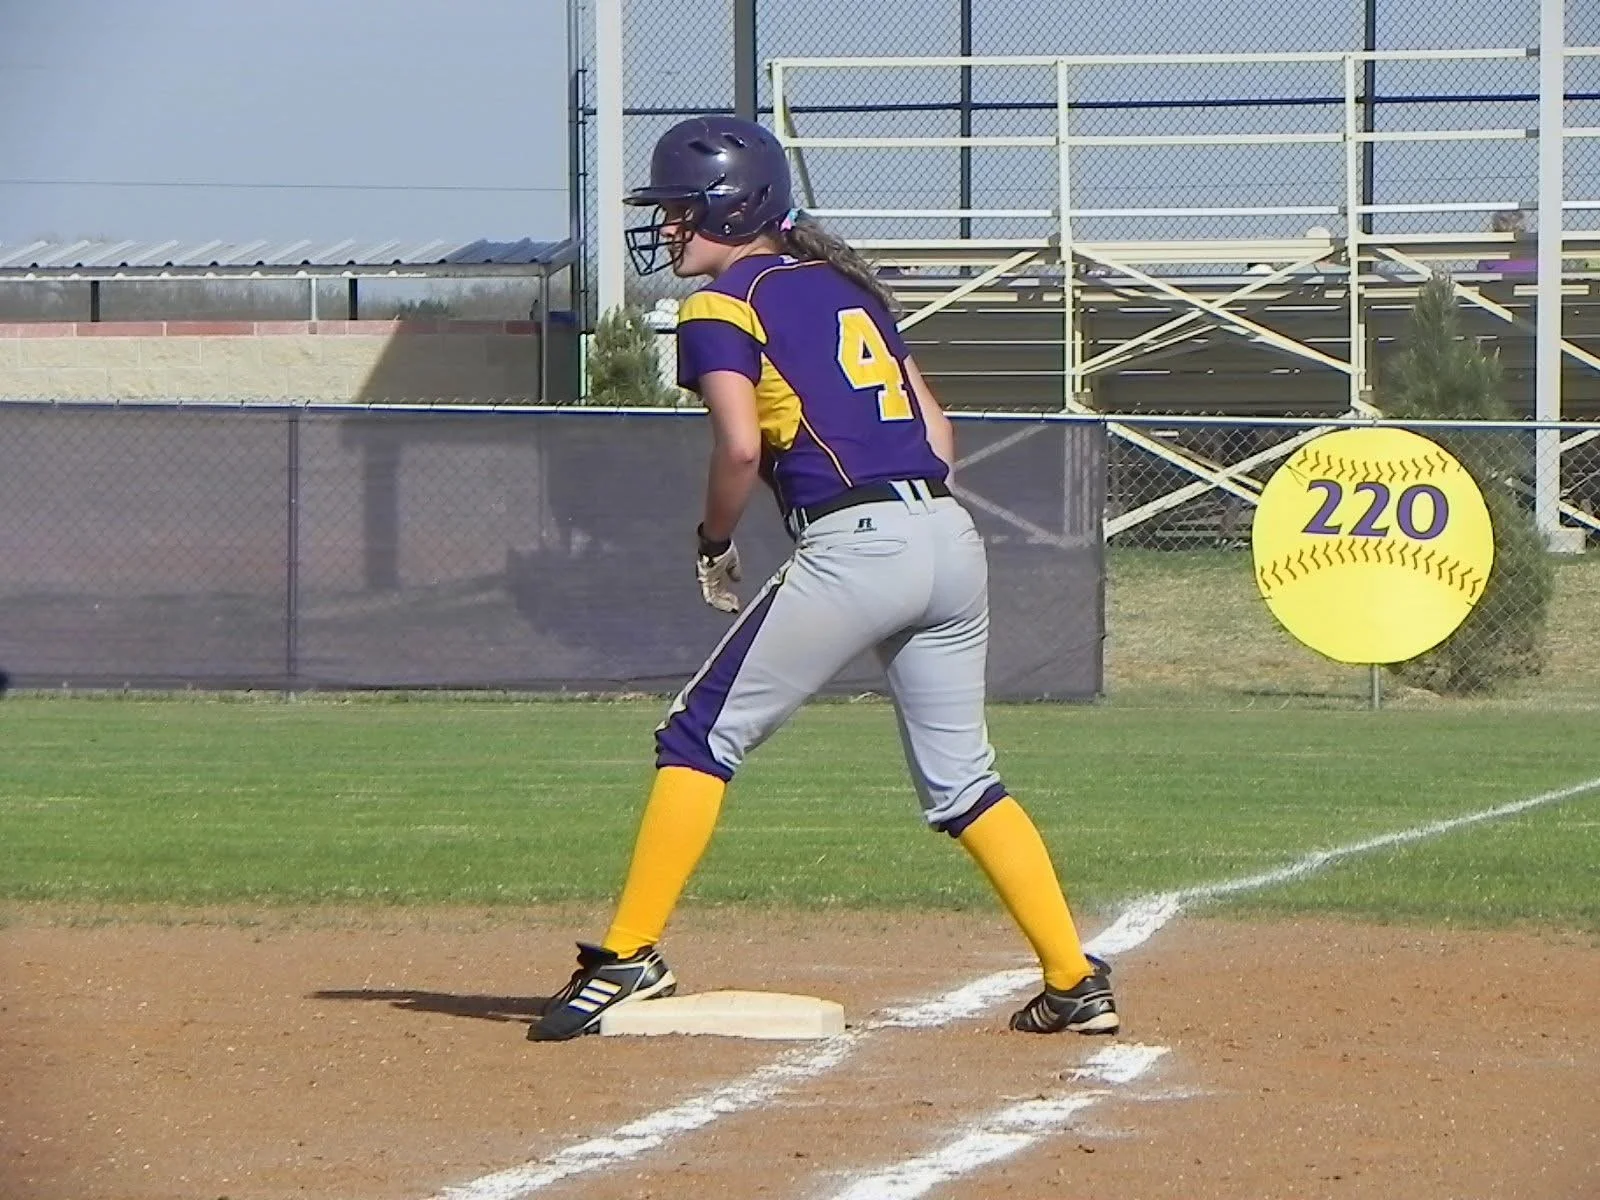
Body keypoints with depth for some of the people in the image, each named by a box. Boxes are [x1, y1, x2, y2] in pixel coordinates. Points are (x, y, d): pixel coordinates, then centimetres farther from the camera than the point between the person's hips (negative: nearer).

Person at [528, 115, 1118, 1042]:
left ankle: (631, 958, -2)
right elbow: (938, 434, 20)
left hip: (852, 547, -7)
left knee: (704, 737, 2)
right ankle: (1076, 982, 9)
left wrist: (715, 544, 2)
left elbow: (741, 446, -13)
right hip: (952, 538, 7)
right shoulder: (848, 287, 23)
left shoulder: (724, 304, 0)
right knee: (961, 775, 15)